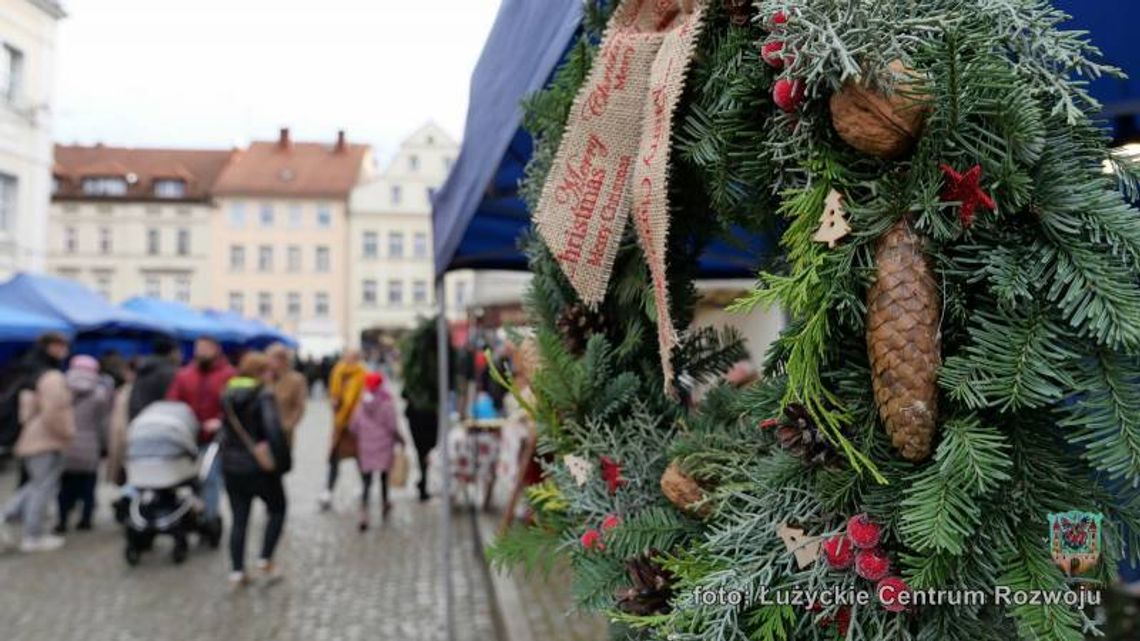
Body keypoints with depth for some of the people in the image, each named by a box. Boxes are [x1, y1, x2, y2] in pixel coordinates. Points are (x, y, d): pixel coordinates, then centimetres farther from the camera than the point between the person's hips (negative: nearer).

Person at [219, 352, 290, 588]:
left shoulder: (228, 394, 6)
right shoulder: (264, 395, -15)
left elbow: (227, 429, 10)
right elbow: (274, 430, -24)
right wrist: (283, 461, -17)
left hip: (231, 467, 6)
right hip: (260, 467, -5)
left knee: (239, 519, 12)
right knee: (277, 510, 16)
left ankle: (237, 572, 11)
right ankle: (265, 562, 13)